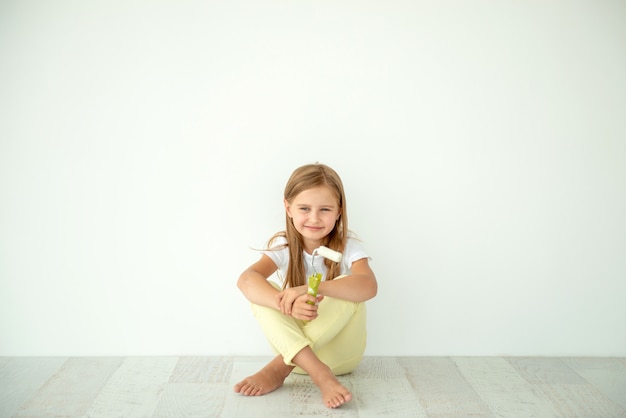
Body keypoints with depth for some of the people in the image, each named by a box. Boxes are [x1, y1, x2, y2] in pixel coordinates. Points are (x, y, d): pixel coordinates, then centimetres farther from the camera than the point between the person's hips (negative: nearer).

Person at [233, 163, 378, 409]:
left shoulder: (348, 247, -12)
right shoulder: (283, 247, -8)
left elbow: (369, 286, -34)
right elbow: (246, 280, -28)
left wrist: (312, 289, -49)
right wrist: (286, 303, -48)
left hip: (339, 350, -1)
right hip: (292, 344, 2)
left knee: (349, 289, -29)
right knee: (260, 290, -22)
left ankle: (280, 367, -29)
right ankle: (318, 372, -36)